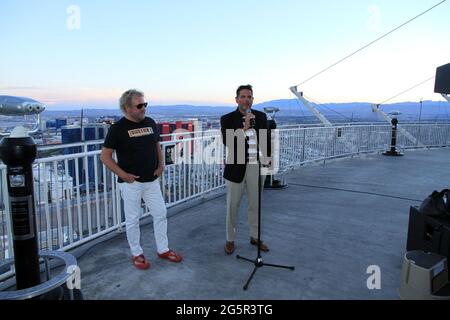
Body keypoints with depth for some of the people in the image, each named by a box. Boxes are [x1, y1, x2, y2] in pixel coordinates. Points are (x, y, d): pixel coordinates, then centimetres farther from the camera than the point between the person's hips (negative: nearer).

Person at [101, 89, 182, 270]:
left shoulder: (150, 123, 5)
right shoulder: (118, 128, -9)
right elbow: (105, 156, -6)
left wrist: (161, 165, 4)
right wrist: (123, 174, -14)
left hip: (152, 180, 5)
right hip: (131, 182, -5)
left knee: (161, 214, 10)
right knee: (132, 219, 7)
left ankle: (163, 249, 28)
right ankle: (137, 254, 26)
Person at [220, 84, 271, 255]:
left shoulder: (261, 116, 4)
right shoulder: (227, 118, -6)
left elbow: (266, 138, 13)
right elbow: (226, 141, -20)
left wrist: (268, 158, 8)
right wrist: (244, 128, -27)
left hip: (256, 166, 3)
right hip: (237, 166, -3)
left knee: (255, 204, 14)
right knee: (232, 205, 8)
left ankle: (255, 237, 32)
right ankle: (230, 239, 24)